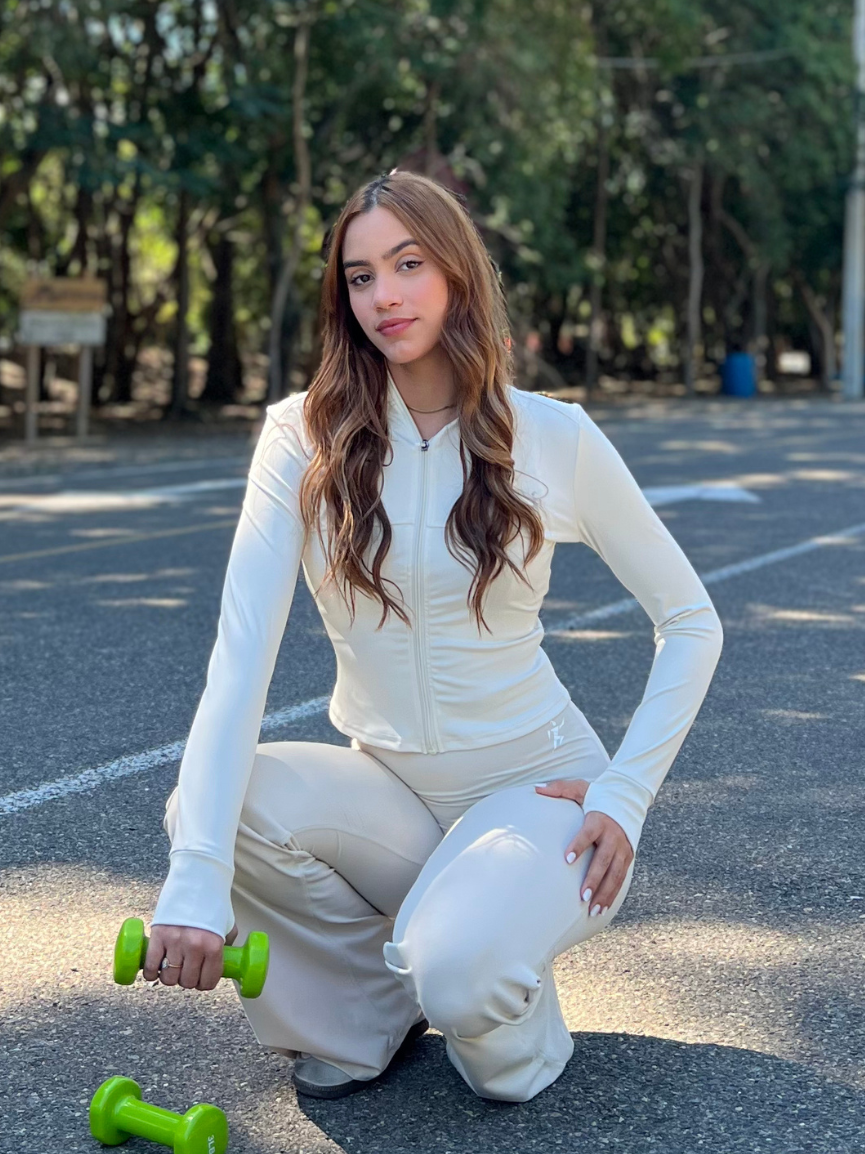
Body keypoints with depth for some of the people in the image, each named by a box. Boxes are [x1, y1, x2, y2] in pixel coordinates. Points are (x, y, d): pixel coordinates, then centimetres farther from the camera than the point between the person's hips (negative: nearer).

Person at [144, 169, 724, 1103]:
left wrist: (625, 795, -10)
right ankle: (370, 1008, 2)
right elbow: (241, 651, -19)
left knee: (458, 973, -32)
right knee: (208, 806, -27)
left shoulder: (553, 438, -9)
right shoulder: (305, 438, -8)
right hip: (385, 788, 2)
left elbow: (692, 622, 2)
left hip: (534, 785, -2)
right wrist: (195, 881, -31)